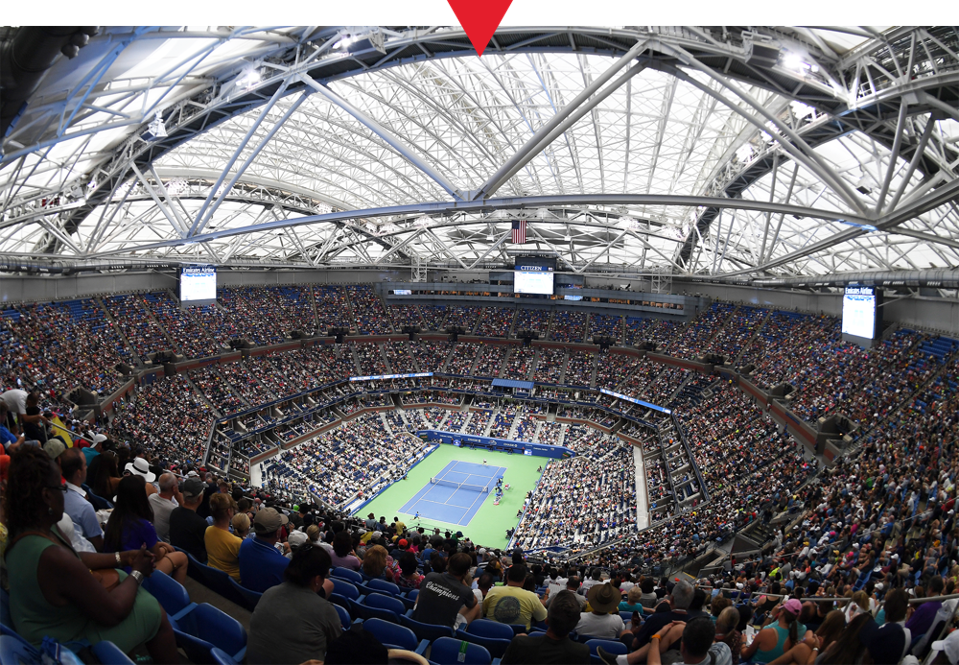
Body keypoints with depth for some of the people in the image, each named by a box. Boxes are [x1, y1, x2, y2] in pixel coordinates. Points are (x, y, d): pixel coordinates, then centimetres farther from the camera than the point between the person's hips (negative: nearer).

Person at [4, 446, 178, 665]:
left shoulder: (26, 530, -10)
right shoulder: (54, 558, -38)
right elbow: (112, 612, -25)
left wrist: (122, 557, 4)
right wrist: (138, 572, -9)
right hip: (69, 643, -9)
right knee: (155, 612, 0)